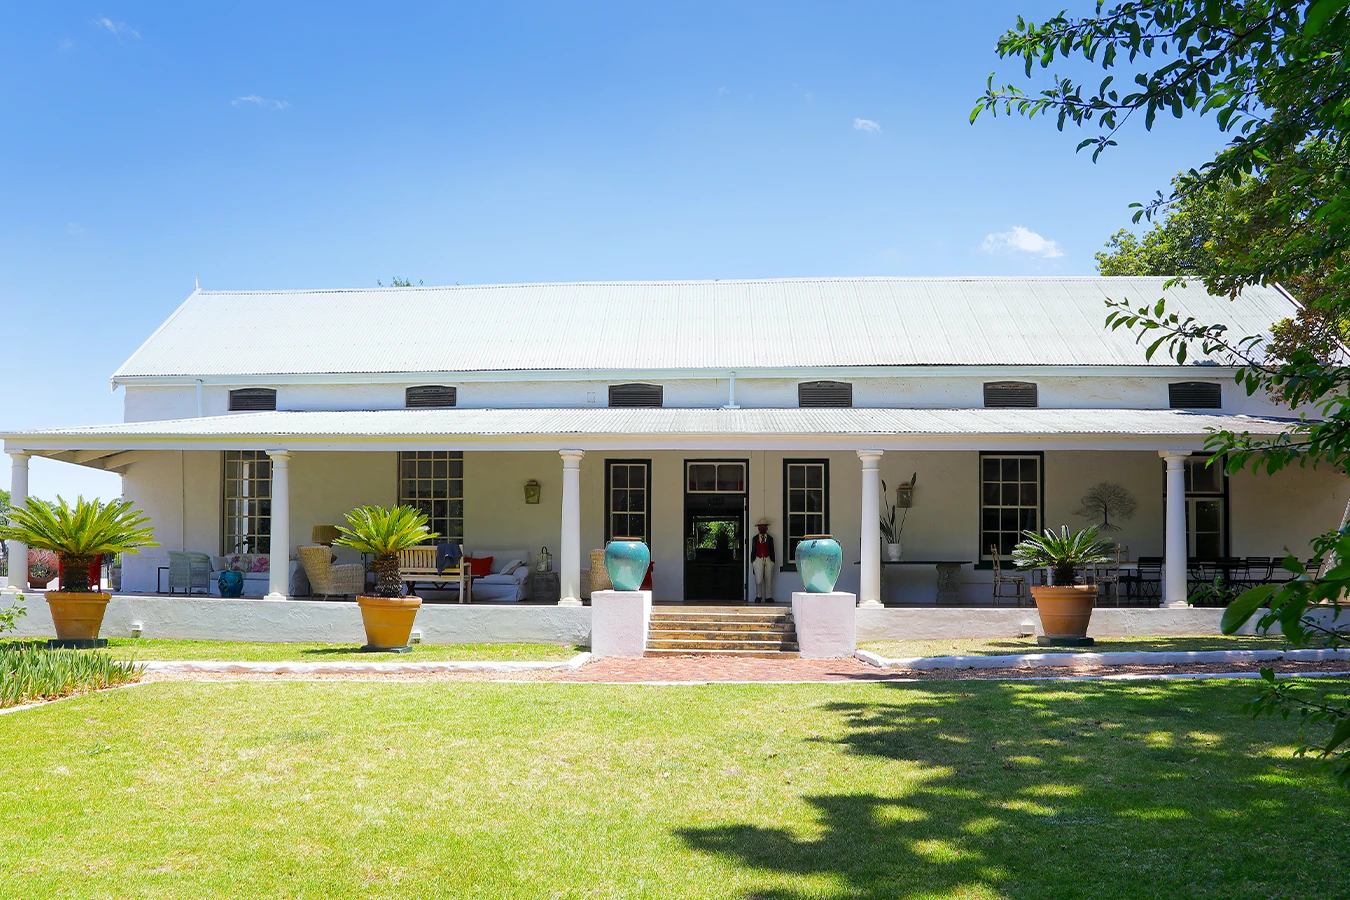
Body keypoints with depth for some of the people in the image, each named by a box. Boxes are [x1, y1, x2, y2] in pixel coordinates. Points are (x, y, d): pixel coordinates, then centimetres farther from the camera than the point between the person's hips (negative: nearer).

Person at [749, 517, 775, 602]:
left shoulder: (770, 538, 9)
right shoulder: (755, 538, 10)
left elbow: (772, 551, 10)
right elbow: (753, 551, 11)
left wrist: (773, 563, 6)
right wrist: (752, 562, 7)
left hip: (768, 560, 1)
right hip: (758, 559, -1)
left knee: (768, 580, 3)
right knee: (758, 580, -8)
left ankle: (768, 597, 11)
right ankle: (758, 596, 7)